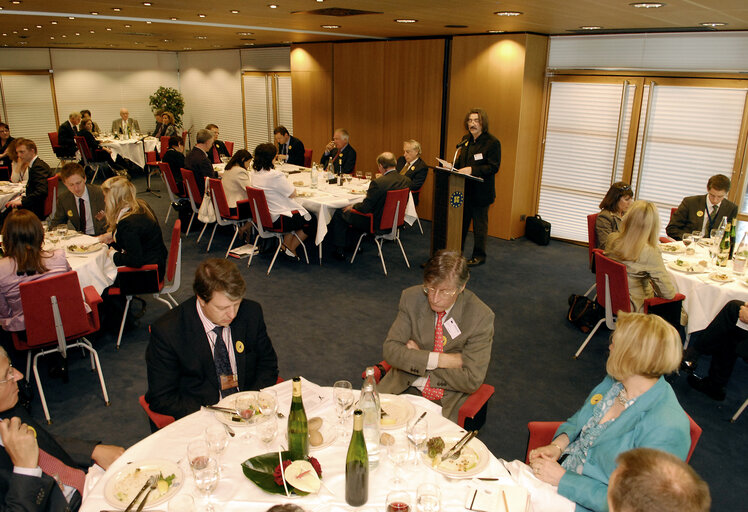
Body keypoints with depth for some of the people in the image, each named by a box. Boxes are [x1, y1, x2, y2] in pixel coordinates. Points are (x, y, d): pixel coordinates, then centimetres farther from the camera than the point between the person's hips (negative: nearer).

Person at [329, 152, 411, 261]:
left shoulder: (378, 183, -27)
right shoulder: (406, 180, -6)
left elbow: (365, 208, -21)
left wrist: (352, 206, -1)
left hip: (376, 224, -8)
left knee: (339, 214, 10)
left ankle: (340, 251, 18)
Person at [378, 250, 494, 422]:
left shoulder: (481, 316, -13)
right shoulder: (411, 297, -5)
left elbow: (472, 380, -14)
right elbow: (390, 350, -7)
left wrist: (418, 357, -12)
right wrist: (439, 360, -18)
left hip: (448, 401, -3)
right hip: (404, 386, 3)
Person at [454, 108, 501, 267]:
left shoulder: (492, 142, -12)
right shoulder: (466, 139, 10)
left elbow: (493, 167, -17)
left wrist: (472, 170, -26)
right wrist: (453, 166, -1)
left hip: (481, 191, -7)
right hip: (464, 189, 7)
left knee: (480, 224, 4)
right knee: (461, 221, 16)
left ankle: (479, 256, 17)